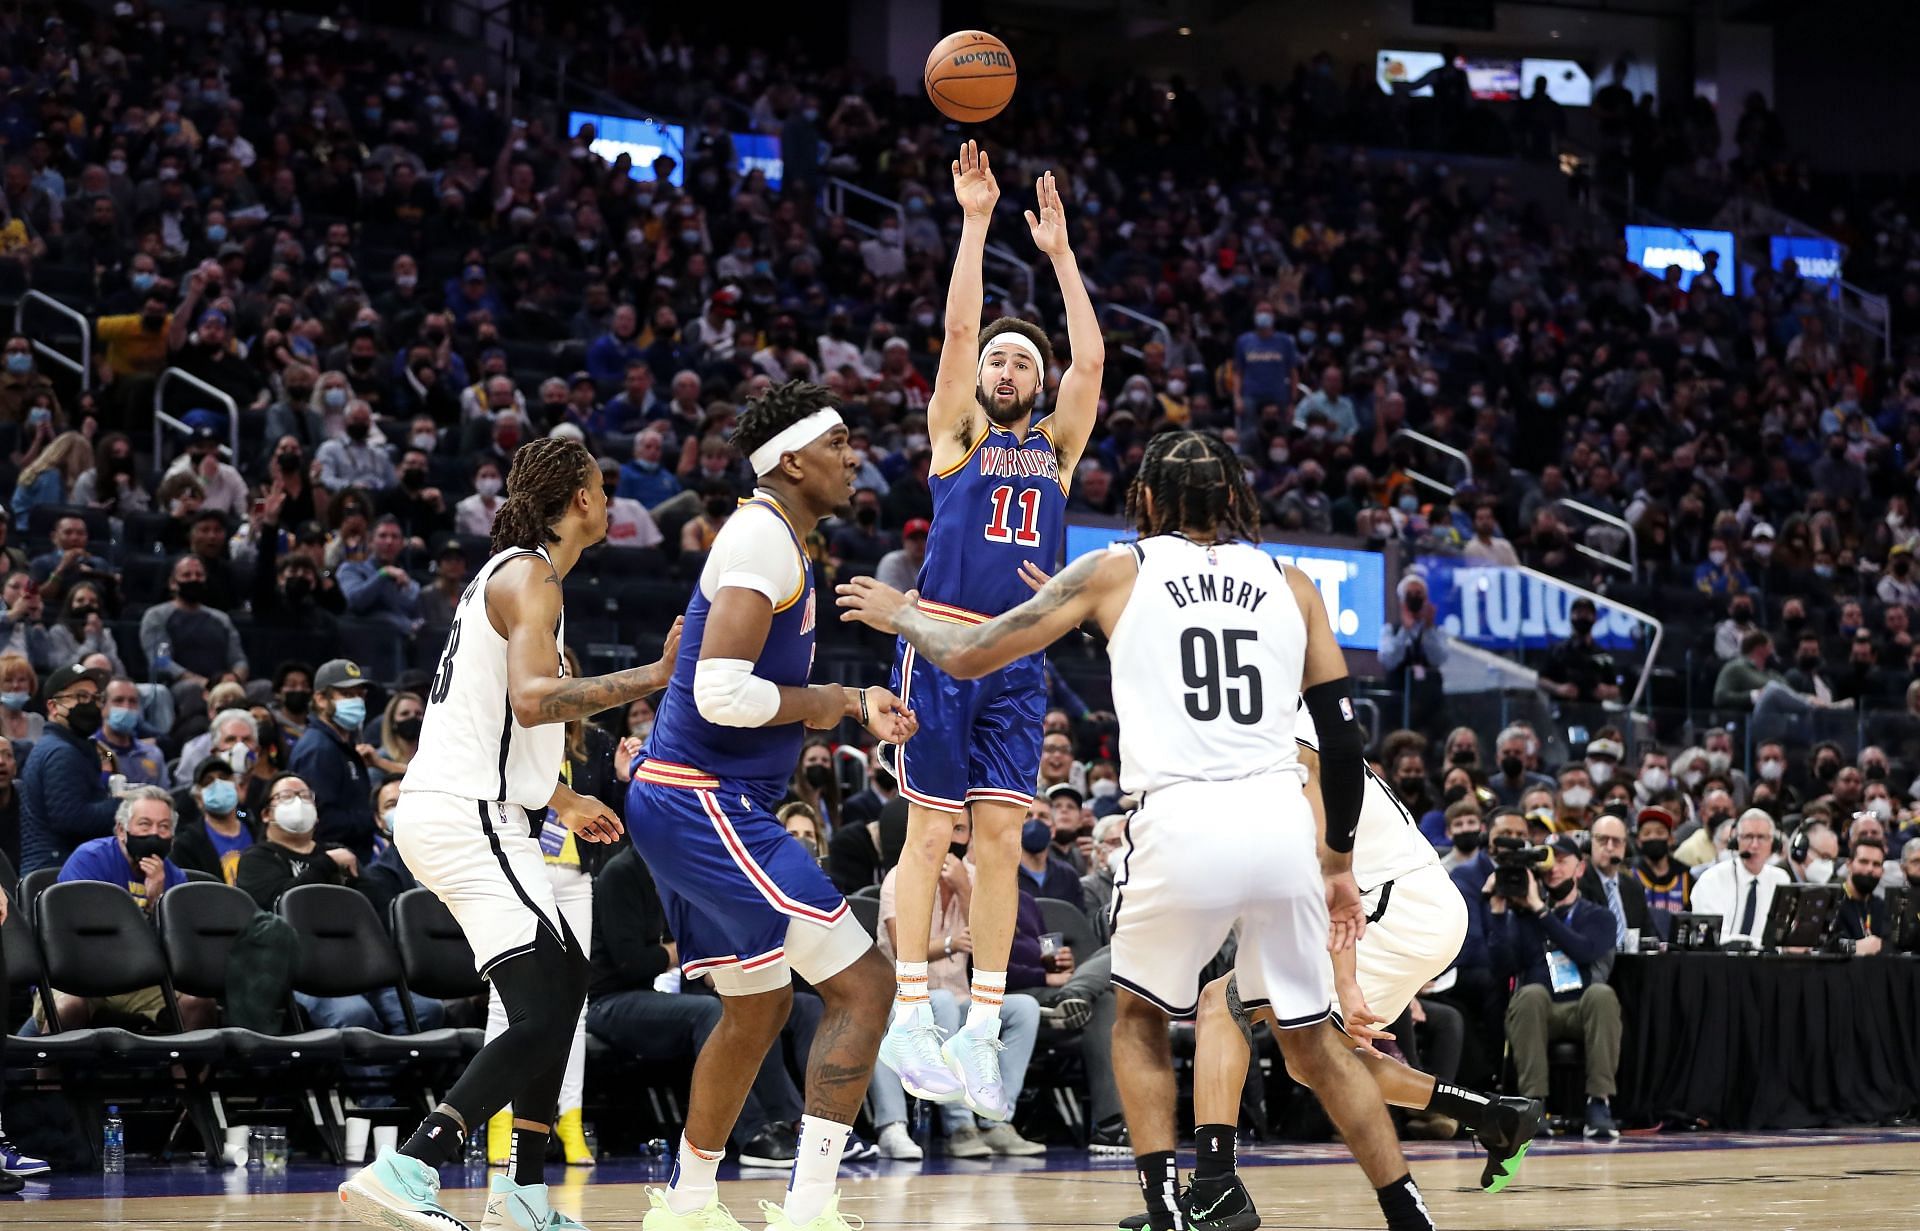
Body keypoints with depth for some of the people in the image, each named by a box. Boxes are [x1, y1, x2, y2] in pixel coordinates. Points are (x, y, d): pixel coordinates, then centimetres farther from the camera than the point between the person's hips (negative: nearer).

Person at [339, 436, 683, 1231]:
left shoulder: (512, 573, 22)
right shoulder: (529, 577, -9)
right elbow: (532, 700, -25)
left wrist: (560, 801, 40)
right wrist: (651, 677, -22)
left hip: (452, 808, 11)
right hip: (468, 815, -11)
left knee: (566, 980, 21)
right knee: (544, 1015, -19)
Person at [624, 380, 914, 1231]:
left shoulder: (773, 540, 18)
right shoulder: (763, 538, -15)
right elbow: (720, 693, -25)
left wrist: (857, 707, 14)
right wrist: (817, 704, -11)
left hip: (689, 804, 11)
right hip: (706, 804, -11)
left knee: (757, 1009, 23)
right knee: (861, 985, -12)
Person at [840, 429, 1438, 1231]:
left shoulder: (1117, 572, 11)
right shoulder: (1289, 584, 17)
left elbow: (969, 657, 13)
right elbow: (1343, 737, 14)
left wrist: (899, 616, 32)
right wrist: (1338, 862, 24)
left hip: (1184, 826, -2)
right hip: (1282, 823, 2)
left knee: (1139, 1019, 22)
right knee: (1310, 1039, 19)